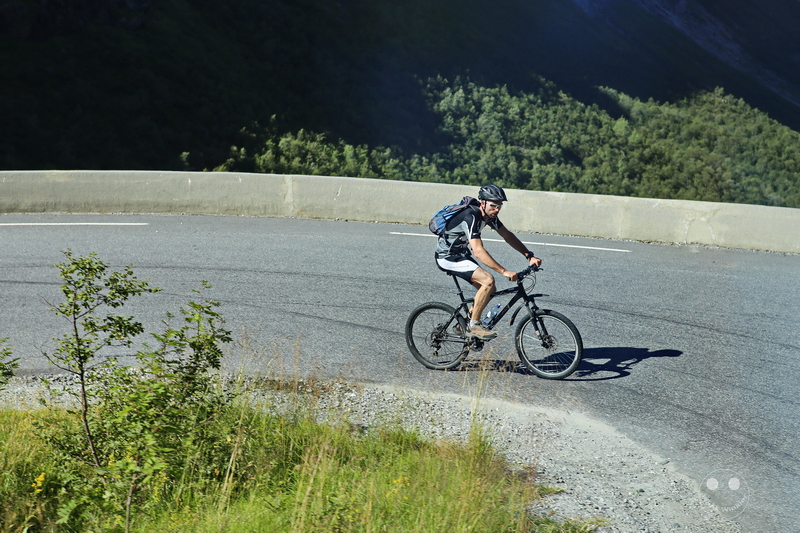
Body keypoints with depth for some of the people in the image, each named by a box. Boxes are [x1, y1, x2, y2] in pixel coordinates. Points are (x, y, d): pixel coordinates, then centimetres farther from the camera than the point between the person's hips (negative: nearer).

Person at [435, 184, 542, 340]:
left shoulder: (489, 215, -3)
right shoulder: (471, 217, -30)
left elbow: (507, 235, 7)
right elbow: (479, 252, -37)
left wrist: (530, 256, -2)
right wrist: (504, 272, -40)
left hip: (461, 254, 9)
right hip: (447, 258, -9)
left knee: (490, 290, 5)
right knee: (488, 281, -24)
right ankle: (474, 326, -13)